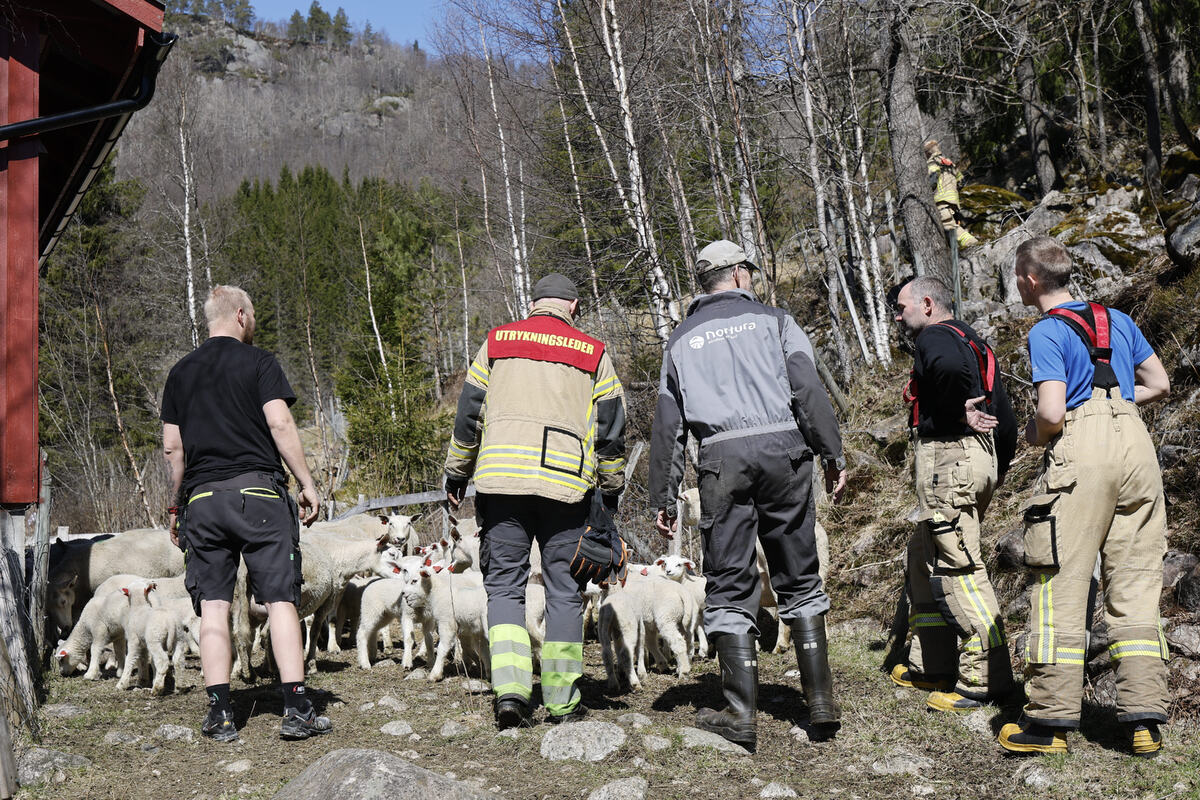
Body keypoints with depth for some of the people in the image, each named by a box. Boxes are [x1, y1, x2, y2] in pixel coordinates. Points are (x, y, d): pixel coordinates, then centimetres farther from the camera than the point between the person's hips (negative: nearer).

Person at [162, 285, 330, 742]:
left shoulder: (181, 373, 14)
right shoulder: (258, 362, 1)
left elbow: (172, 447, 12)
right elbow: (280, 424, -9)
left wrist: (176, 507, 19)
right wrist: (307, 483, -5)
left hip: (202, 498, 4)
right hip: (257, 492, -4)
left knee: (213, 606, 4)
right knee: (280, 601, -2)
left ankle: (219, 715, 3)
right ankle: (296, 710, -5)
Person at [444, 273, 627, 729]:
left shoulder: (497, 342, 11)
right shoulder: (593, 354, 10)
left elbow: (468, 414, 10)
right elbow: (611, 430, 11)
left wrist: (457, 473, 18)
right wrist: (611, 488, 22)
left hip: (500, 478, 0)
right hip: (566, 485, 0)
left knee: (504, 584, 7)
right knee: (564, 590, 8)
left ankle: (510, 689, -8)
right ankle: (562, 702, 12)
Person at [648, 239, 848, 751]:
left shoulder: (682, 341, 18)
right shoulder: (773, 321, 11)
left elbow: (667, 427, 13)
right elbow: (808, 391, -3)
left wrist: (663, 499, 15)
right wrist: (832, 455, -1)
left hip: (721, 459, 1)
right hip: (782, 448, 0)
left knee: (729, 588, 3)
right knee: (799, 580, 10)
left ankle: (742, 715, 0)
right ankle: (821, 702, 9)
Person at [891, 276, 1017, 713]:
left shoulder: (934, 338, -6)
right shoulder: (973, 342, 24)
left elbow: (951, 367, -33)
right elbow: (1005, 418, 23)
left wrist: (961, 410, -19)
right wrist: (998, 468, 24)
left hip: (947, 454, -11)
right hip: (980, 459, 11)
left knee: (956, 569, -10)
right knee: (924, 559, 18)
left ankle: (985, 677, -8)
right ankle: (933, 664, 23)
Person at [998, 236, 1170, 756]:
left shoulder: (1046, 332, -3)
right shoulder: (1117, 319, 17)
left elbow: (1052, 413, -13)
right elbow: (1160, 385, 21)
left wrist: (1036, 434, 7)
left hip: (1081, 448, -6)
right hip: (1135, 445, 6)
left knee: (1061, 585, 0)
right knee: (1133, 586, 8)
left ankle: (1052, 718, 3)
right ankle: (1144, 719, 8)